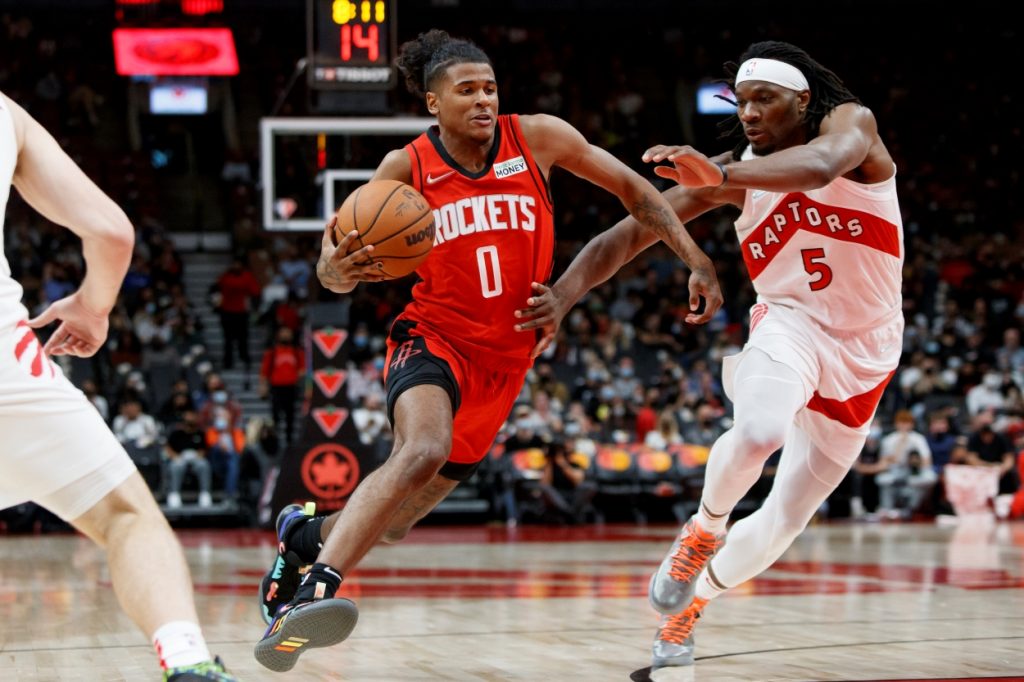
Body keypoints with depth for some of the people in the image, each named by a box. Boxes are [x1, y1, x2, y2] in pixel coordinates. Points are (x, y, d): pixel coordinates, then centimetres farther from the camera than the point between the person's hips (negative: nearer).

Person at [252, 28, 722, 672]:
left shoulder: (536, 137, -3)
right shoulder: (408, 167, -7)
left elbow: (632, 188, 6)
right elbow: (337, 268, -5)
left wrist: (699, 262, -2)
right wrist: (338, 269, -31)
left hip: (504, 358, 3)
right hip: (434, 336, -3)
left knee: (396, 521, 7)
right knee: (424, 450, -36)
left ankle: (304, 533, 37)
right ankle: (314, 590, -39)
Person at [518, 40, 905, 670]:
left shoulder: (850, 123, -14)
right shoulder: (733, 170, -6)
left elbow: (818, 167, -40)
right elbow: (630, 232, -11)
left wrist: (722, 177, -56)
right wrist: (565, 293, -28)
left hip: (861, 352, 0)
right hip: (789, 324, 0)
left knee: (785, 519, 3)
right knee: (759, 428, -35)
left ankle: (693, 599, 27)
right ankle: (704, 531, -8)